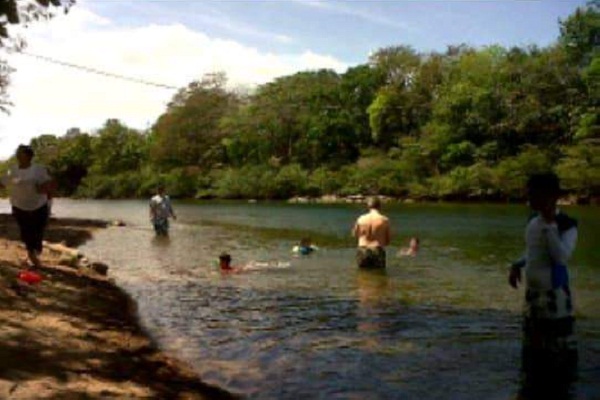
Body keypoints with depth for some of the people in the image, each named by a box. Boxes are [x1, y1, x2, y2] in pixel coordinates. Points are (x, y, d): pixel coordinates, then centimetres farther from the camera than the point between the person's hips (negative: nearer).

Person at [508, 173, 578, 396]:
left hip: (554, 294, -8)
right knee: (532, 342, 17)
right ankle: (534, 384, 32)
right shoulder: (533, 222, 7)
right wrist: (517, 266, 7)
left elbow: (562, 257, -29)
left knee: (557, 344, 1)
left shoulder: (566, 225, -15)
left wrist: (550, 224, -28)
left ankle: (557, 388, 14)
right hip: (532, 292, 8)